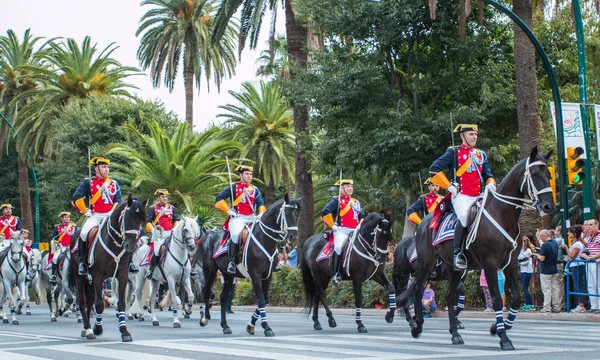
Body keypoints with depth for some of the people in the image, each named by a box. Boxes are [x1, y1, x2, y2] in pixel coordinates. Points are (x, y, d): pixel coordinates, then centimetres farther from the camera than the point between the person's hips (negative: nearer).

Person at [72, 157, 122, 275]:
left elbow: (118, 201, 9)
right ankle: (82, 262, -12)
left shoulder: (114, 184, 14)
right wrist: (85, 211, -4)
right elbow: (76, 198, -2)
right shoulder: (88, 183, 5)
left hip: (110, 215, 2)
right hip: (95, 215, -2)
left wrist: (113, 213, -7)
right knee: (84, 234, -28)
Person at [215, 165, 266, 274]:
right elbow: (219, 199, 4)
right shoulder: (234, 187, 7)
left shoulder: (255, 190, 18)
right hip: (237, 217, -4)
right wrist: (228, 210, -6)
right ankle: (231, 261, -24)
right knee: (236, 234, -33)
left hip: (252, 218, 5)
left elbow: (260, 204, 12)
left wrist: (261, 214, -9)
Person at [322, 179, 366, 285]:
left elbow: (362, 216, 26)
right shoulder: (337, 200, 2)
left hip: (355, 231, 7)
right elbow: (325, 212, -10)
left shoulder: (356, 202, 22)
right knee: (339, 247, -31)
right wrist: (333, 225, -10)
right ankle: (335, 275, -30)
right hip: (341, 230, -7)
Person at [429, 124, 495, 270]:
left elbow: (488, 175, 27)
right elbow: (434, 169, -3)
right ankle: (457, 254, -26)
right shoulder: (454, 152, 3)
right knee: (465, 217, -33)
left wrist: (490, 184, 4)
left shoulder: (481, 155, 21)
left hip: (478, 196, 6)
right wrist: (448, 186, -7)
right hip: (461, 195, -6)